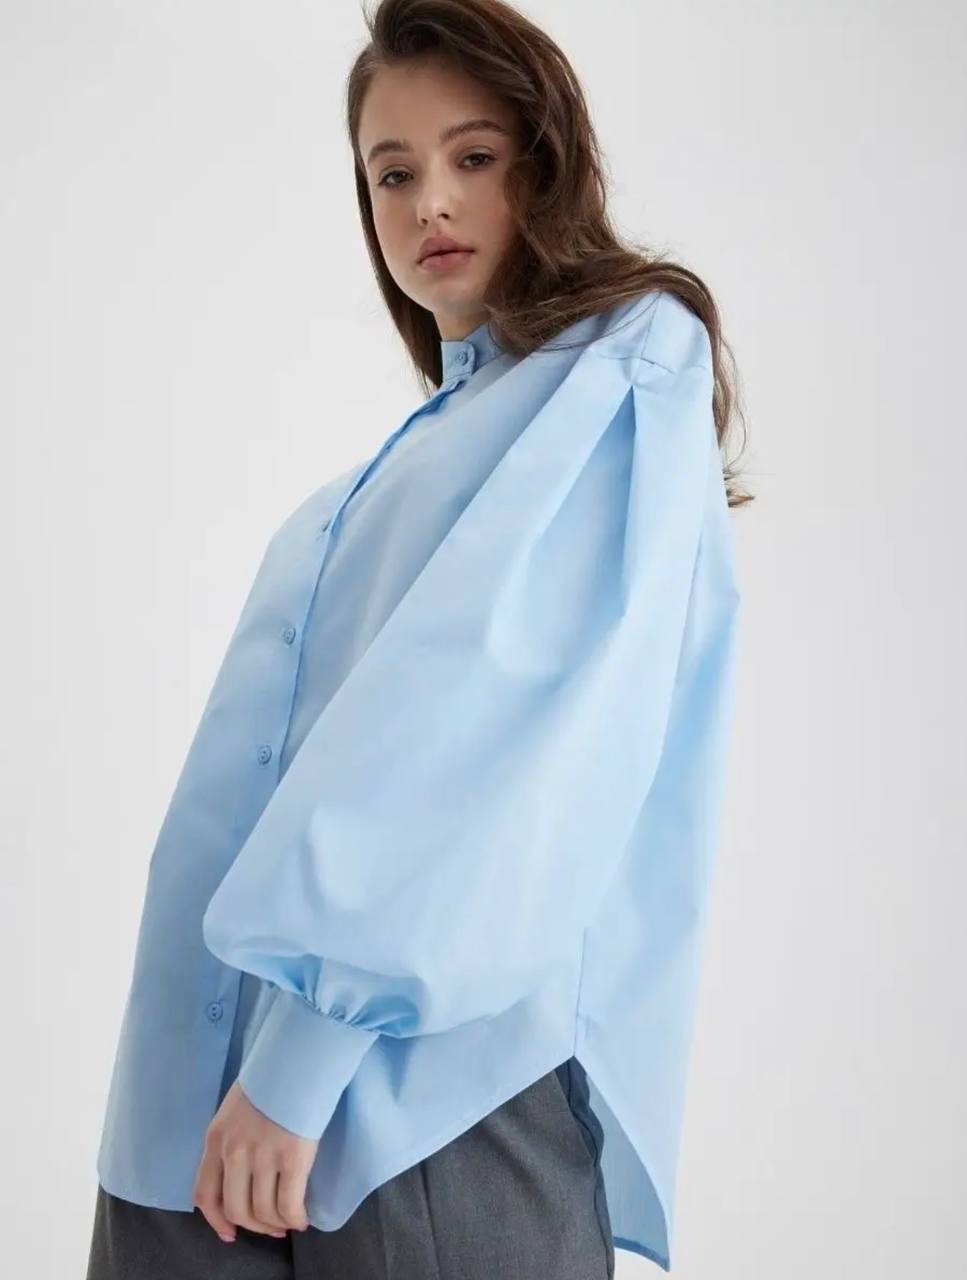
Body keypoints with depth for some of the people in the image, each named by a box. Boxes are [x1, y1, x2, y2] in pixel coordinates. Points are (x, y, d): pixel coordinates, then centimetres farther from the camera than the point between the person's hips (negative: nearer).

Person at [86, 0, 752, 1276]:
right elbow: (288, 741, 15)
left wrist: (311, 1038, -21)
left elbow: (512, 693, -15)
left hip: (435, 1075, -6)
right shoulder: (407, 458, 21)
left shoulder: (626, 367, -1)